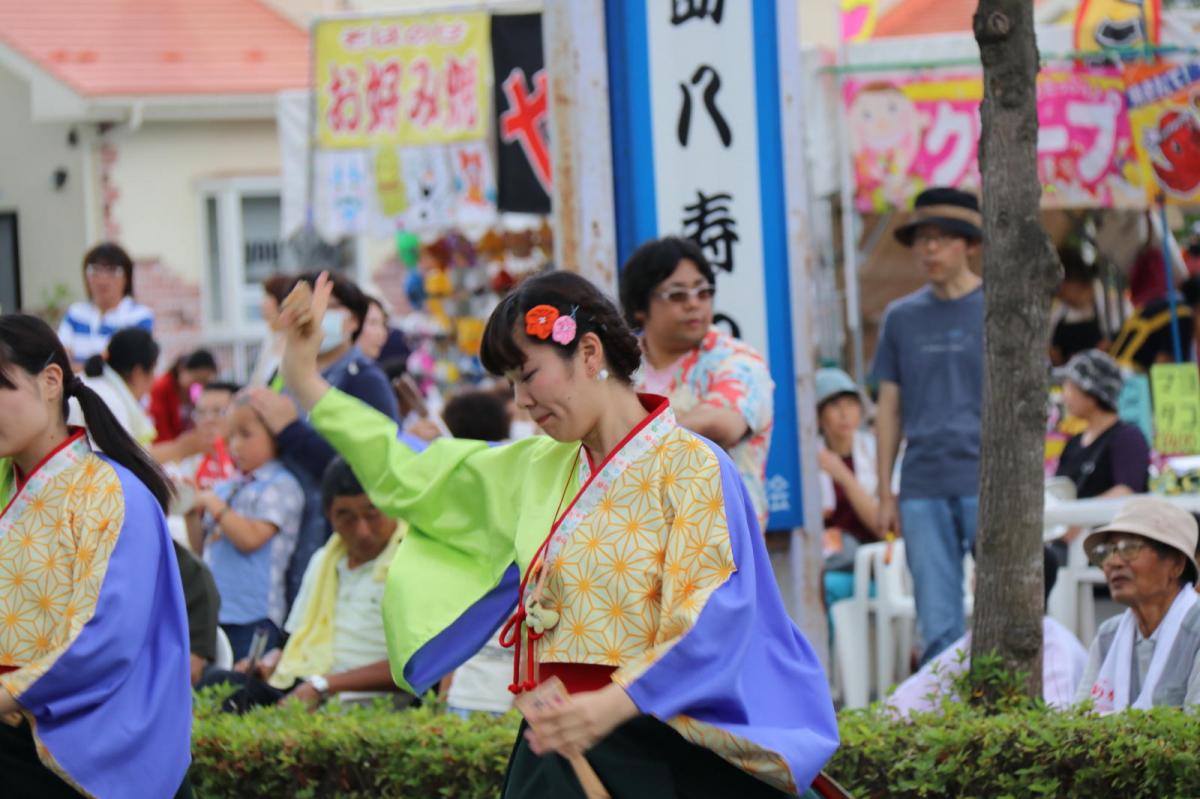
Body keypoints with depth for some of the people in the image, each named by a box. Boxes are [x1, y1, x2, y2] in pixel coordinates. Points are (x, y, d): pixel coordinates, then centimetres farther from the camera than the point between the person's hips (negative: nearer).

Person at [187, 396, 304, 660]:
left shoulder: (281, 487, -5)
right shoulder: (227, 488, 16)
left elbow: (250, 538, -16)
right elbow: (201, 548, 21)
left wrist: (214, 505, -7)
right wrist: (193, 512, 5)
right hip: (213, 610, 7)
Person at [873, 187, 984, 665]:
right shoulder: (902, 317, 12)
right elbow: (890, 410, 15)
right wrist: (885, 494, 10)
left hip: (988, 486, -3)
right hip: (923, 490, 3)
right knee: (937, 626, 2)